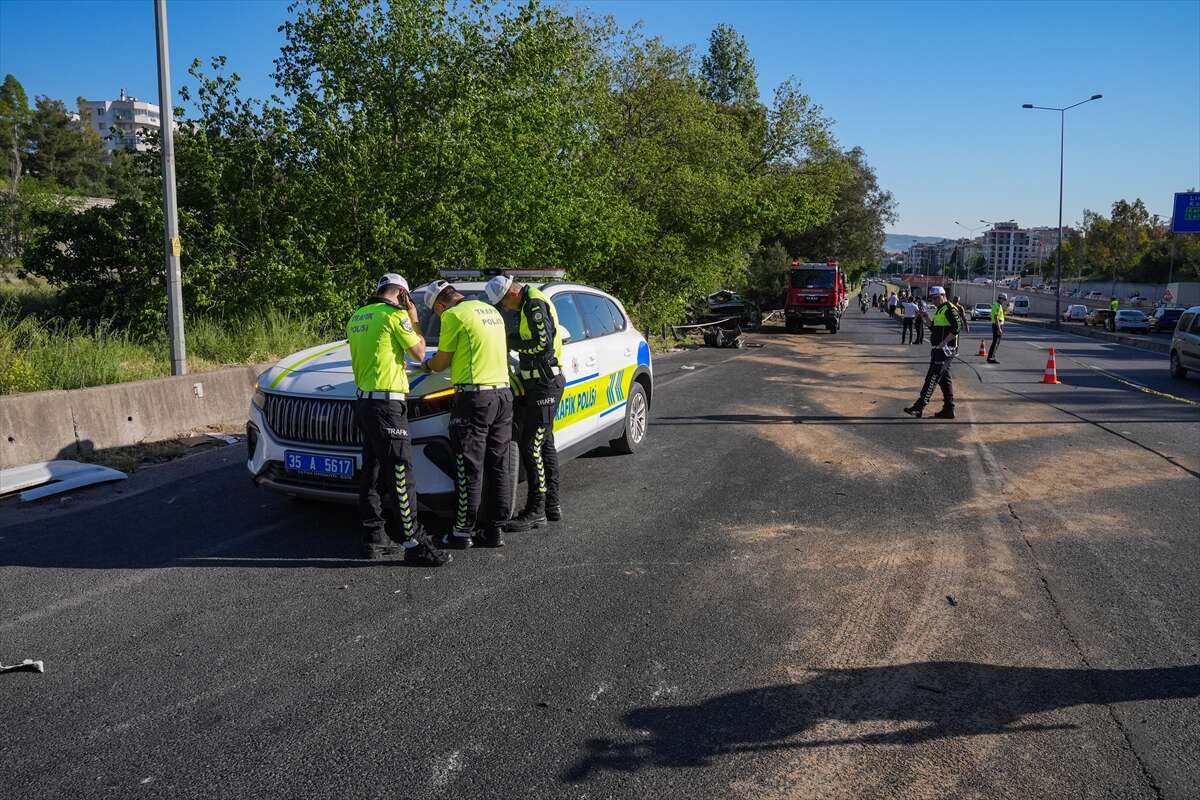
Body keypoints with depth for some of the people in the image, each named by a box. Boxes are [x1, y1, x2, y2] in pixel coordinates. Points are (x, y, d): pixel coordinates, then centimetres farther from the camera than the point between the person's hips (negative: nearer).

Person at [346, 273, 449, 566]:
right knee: (400, 474, -9)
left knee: (372, 472, 13)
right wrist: (414, 319, 8)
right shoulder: (394, 315, -9)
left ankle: (374, 537, 18)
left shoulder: (356, 317, 16)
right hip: (386, 404, -9)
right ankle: (414, 543, -7)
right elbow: (419, 352, -1)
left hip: (363, 402, 9)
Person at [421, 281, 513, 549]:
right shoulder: (491, 310, 18)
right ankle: (494, 529, 16)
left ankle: (463, 532, 7)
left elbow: (442, 361, -1)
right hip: (503, 391, 8)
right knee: (498, 467, 10)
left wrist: (427, 365, 22)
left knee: (469, 469, -1)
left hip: (475, 396, -8)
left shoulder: (453, 315, -7)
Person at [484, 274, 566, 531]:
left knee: (531, 446, -10)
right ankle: (552, 505, 22)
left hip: (544, 384, -11)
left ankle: (535, 511, -6)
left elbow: (544, 343, -22)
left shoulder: (535, 304, -14)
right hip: (540, 383, 11)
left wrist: (512, 342, -12)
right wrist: (513, 342, 7)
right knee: (545, 444, 14)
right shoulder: (529, 304, 17)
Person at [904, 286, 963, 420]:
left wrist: (944, 342, -23)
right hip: (938, 350, 10)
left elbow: (957, 327, -20)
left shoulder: (950, 309, -12)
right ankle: (949, 409, 15)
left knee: (932, 378, -11)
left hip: (944, 350, -10)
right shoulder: (939, 310, 19)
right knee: (944, 379, 11)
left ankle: (919, 407, -13)